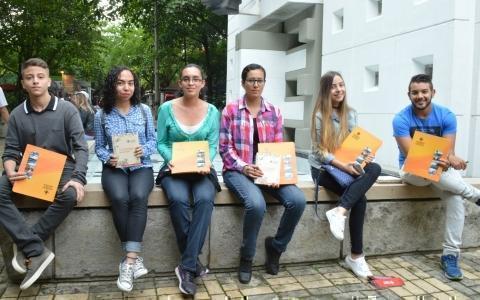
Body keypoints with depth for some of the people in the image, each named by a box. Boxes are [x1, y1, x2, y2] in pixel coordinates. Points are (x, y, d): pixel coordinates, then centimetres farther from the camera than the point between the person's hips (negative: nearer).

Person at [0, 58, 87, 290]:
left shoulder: (67, 110, -4)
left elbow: (81, 148, -9)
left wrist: (78, 178, -26)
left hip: (61, 168, -2)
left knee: (69, 195, -35)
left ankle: (25, 244, -16)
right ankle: (36, 250, -25)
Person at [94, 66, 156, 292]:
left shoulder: (144, 110, 6)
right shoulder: (101, 115, 5)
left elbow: (153, 141, 8)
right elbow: (99, 147, 9)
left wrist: (144, 150, -14)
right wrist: (108, 158, -12)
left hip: (141, 167, 0)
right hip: (114, 168, 0)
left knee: (138, 197, -33)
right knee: (120, 199, -33)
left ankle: (128, 262, -33)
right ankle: (134, 258, -21)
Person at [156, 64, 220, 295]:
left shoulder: (212, 111, 5)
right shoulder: (167, 108, 1)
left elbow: (213, 145, 4)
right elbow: (160, 142, 3)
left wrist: (207, 161, -17)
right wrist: (170, 159, -16)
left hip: (202, 170, 1)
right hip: (174, 169, -1)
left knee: (205, 199, -32)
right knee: (178, 200, -33)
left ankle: (186, 267, -24)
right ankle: (193, 261, -14)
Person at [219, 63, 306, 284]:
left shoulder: (273, 112, 11)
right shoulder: (230, 110, 1)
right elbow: (225, 148, -3)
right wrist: (243, 167, -19)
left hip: (267, 170, 4)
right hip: (238, 170, -3)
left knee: (298, 200, -23)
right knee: (256, 204, -34)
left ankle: (276, 246, 4)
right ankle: (246, 258, -6)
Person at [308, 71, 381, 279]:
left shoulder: (351, 113, 11)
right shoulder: (320, 115, -7)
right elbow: (320, 151, -12)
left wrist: (363, 156, -12)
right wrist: (342, 166, -25)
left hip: (347, 164, 6)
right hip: (323, 168, -6)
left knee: (375, 168, -27)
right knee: (359, 199, -27)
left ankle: (339, 211, -31)